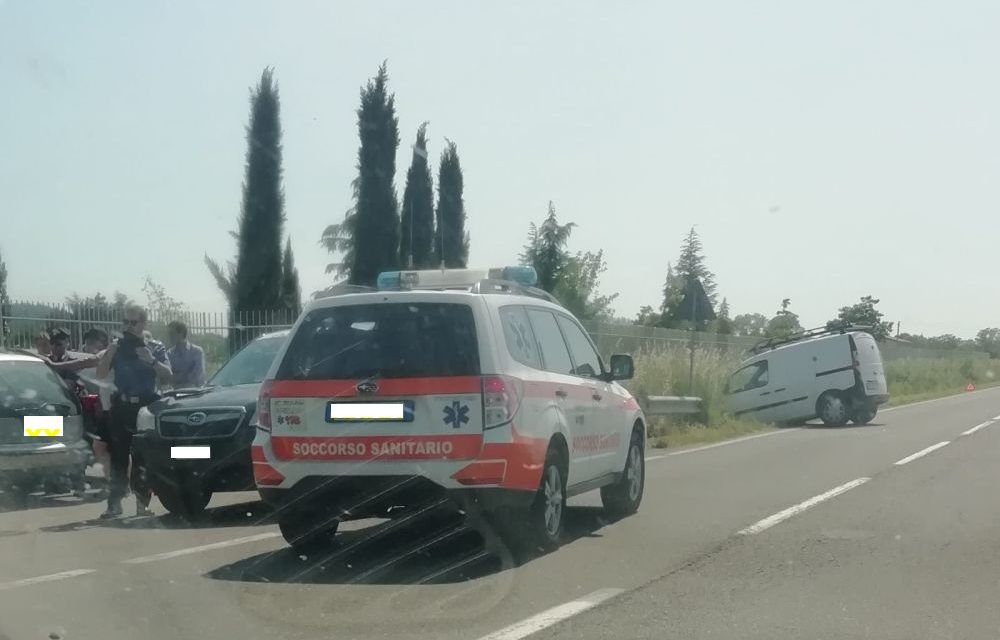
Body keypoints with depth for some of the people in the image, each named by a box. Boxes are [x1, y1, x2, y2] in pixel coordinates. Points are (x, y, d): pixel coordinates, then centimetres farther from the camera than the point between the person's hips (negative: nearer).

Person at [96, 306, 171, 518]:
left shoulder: (155, 349, 9)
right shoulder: (117, 347, 12)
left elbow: (167, 375, -2)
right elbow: (101, 374, 3)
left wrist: (152, 361, -17)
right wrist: (109, 354, -11)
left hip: (146, 407, -1)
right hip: (121, 407, 1)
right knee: (118, 457, -4)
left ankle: (142, 502, 3)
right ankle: (115, 503, -3)